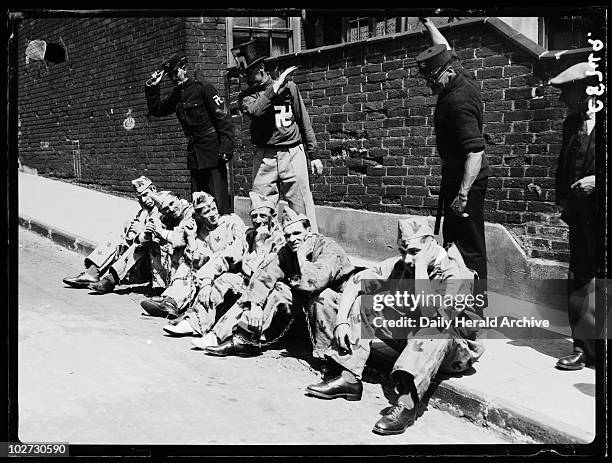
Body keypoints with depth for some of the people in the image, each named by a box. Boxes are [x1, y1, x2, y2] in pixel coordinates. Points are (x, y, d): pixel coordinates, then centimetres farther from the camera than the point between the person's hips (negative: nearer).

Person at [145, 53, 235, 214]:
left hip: (213, 152, -7)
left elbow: (224, 119, -13)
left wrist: (226, 148, -21)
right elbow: (156, 109, 28)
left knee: (220, 203, -13)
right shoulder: (177, 94, 15)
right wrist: (151, 87, 13)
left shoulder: (203, 88, -6)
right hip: (194, 155, 8)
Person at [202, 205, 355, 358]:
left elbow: (315, 283, -40)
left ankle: (322, 352, -27)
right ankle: (246, 339, -11)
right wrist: (254, 305, -22)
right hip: (305, 299, 6)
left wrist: (302, 257, -27)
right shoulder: (287, 251, -3)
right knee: (277, 290, -11)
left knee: (321, 296, -36)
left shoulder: (328, 248, -25)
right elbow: (264, 275, -9)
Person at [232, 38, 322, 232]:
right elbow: (255, 110, -16)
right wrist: (276, 86, -13)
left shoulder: (289, 87, 8)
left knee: (302, 208, -1)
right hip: (264, 157, 1)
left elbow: (304, 122, 10)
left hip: (292, 153, -1)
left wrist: (313, 155, 8)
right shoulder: (246, 96, 8)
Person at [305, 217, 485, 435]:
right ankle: (347, 378, -13)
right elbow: (356, 282, -2)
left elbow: (430, 312, -40)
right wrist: (341, 322, -14)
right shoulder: (400, 265, -7)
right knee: (362, 301, -5)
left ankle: (408, 402, -51)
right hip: (413, 337, 6)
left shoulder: (456, 274, -25)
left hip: (455, 347, -6)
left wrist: (421, 266, -33)